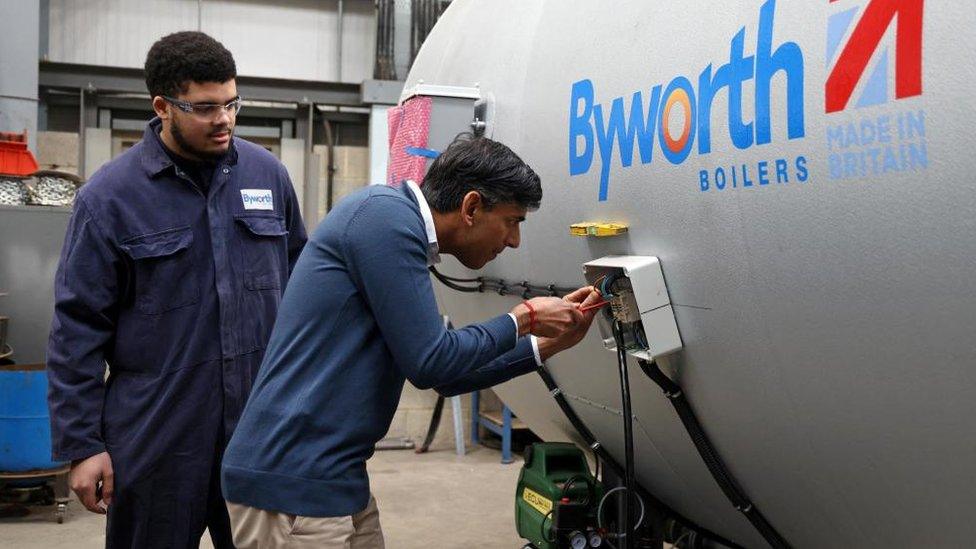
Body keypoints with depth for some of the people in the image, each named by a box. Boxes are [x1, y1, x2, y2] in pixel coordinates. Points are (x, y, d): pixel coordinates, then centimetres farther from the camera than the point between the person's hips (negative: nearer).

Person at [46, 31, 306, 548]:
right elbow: (78, 327, -4)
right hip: (158, 436, -3)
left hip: (264, 423, 3)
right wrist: (81, 444, -5)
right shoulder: (109, 195, -6)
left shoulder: (267, 173, 4)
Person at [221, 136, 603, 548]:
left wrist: (547, 343, 17)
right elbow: (430, 363, -15)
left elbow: (445, 374, 21)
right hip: (292, 484, -9)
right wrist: (522, 320, -1)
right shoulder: (386, 214, -14)